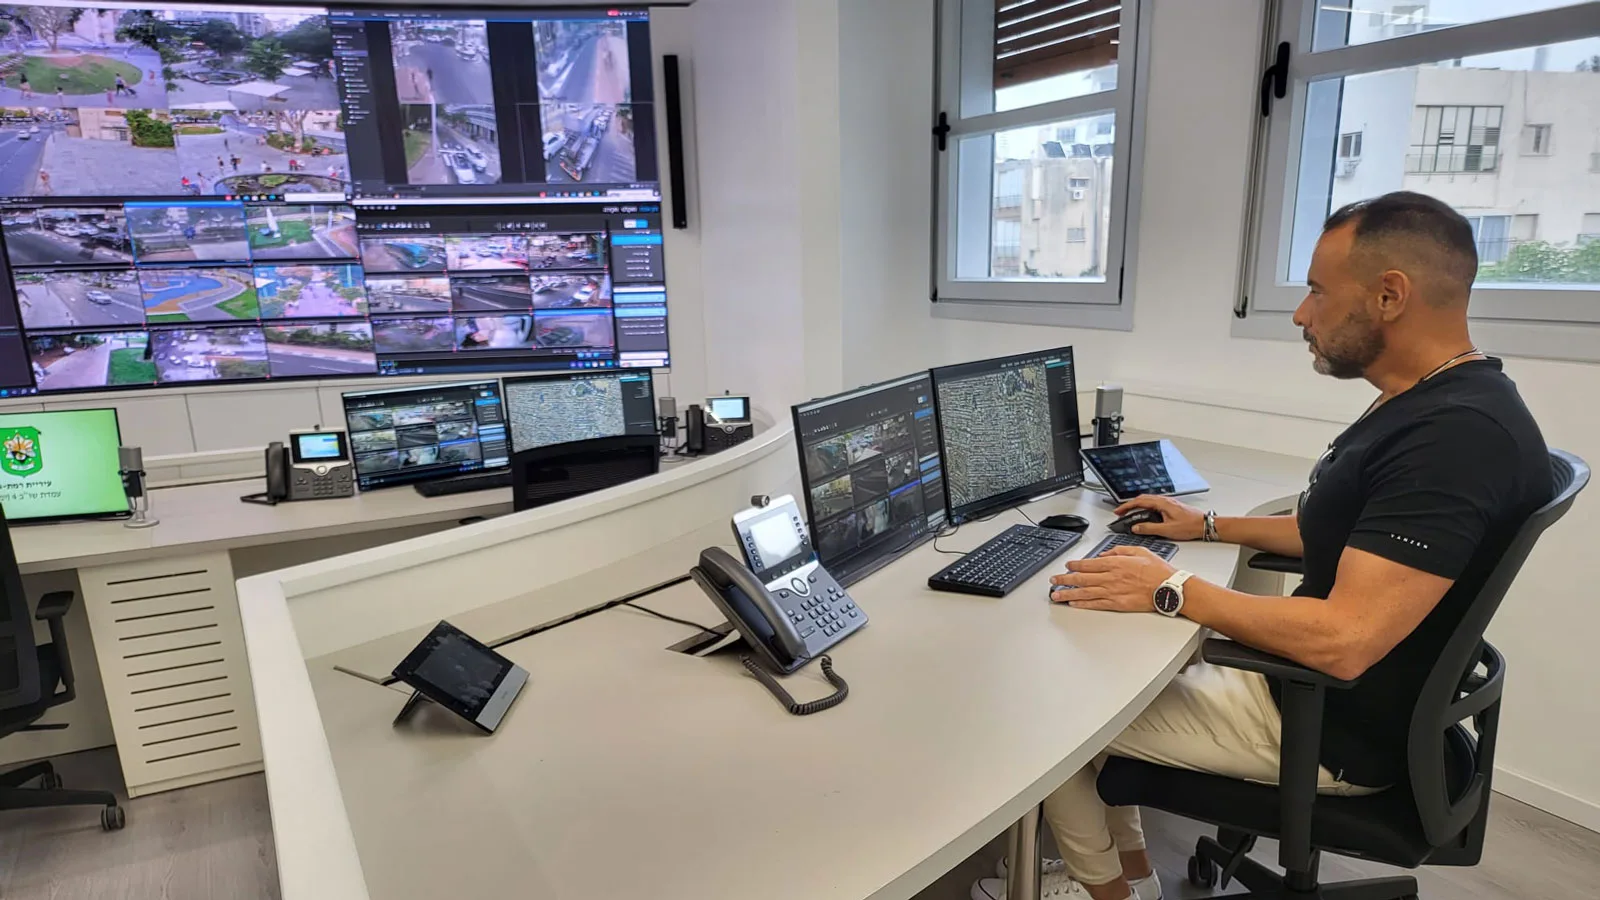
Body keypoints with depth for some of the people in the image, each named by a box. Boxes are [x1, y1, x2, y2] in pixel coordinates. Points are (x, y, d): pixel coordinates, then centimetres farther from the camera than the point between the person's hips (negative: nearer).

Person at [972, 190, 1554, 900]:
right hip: (1299, 674, 10)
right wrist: (1210, 527, 15)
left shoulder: (1460, 435, -29)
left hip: (1335, 731, -10)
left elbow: (1343, 641, -33)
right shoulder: (1423, 407, 5)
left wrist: (1172, 591, -23)